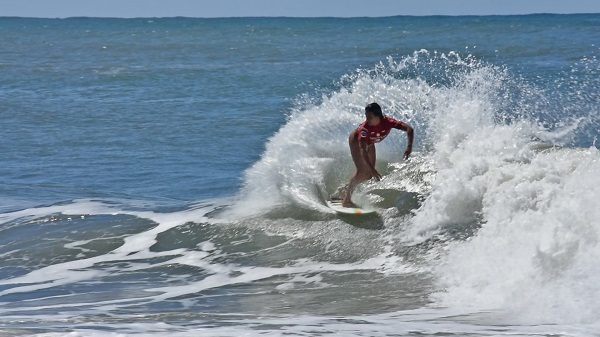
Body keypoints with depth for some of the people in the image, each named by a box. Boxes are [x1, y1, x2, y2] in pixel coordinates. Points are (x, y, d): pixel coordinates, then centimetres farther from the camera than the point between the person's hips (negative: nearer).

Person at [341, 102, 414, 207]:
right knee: (362, 170, -17)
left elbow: (409, 129, -37)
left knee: (369, 173, 2)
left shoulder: (388, 122, -35)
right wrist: (372, 169, -54)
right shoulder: (365, 128, -42)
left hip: (369, 143, 5)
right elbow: (363, 151, -45)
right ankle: (346, 199, -12)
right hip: (356, 140, -5)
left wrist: (409, 146, -52)